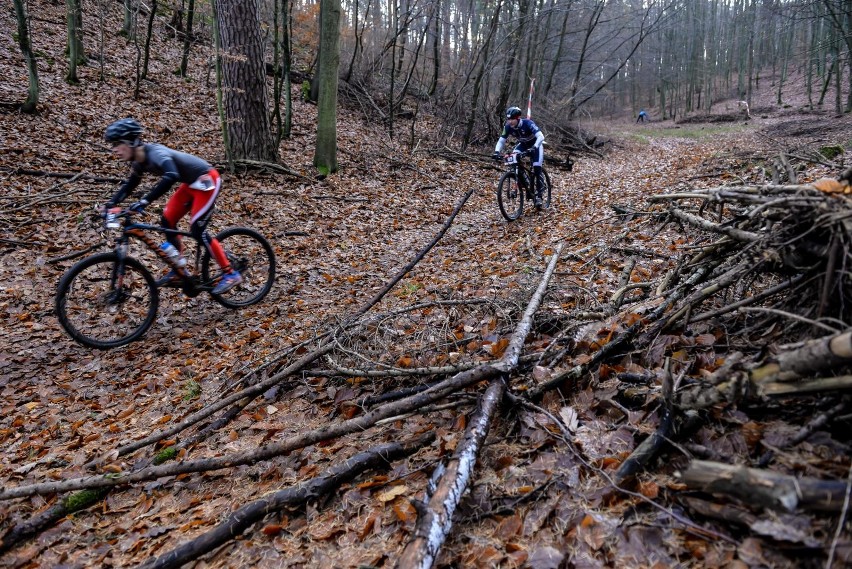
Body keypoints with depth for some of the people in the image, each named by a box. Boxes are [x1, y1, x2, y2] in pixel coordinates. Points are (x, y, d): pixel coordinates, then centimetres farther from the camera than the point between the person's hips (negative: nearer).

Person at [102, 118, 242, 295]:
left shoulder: (156, 154, -28)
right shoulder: (139, 160, 1)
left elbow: (171, 177, -46)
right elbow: (130, 184, 17)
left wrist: (144, 201, -49)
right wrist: (111, 203, 7)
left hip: (207, 180, -9)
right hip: (191, 183, 9)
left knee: (197, 230, -13)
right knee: (167, 221, 6)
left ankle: (231, 274, -5)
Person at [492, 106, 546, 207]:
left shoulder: (527, 123, -34)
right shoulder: (508, 127, -21)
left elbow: (541, 136, -42)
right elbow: (501, 141, -17)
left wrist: (534, 148, -58)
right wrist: (497, 151, -36)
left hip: (535, 144, -4)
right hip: (523, 144, 4)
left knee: (537, 169, -16)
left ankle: (538, 194, -5)